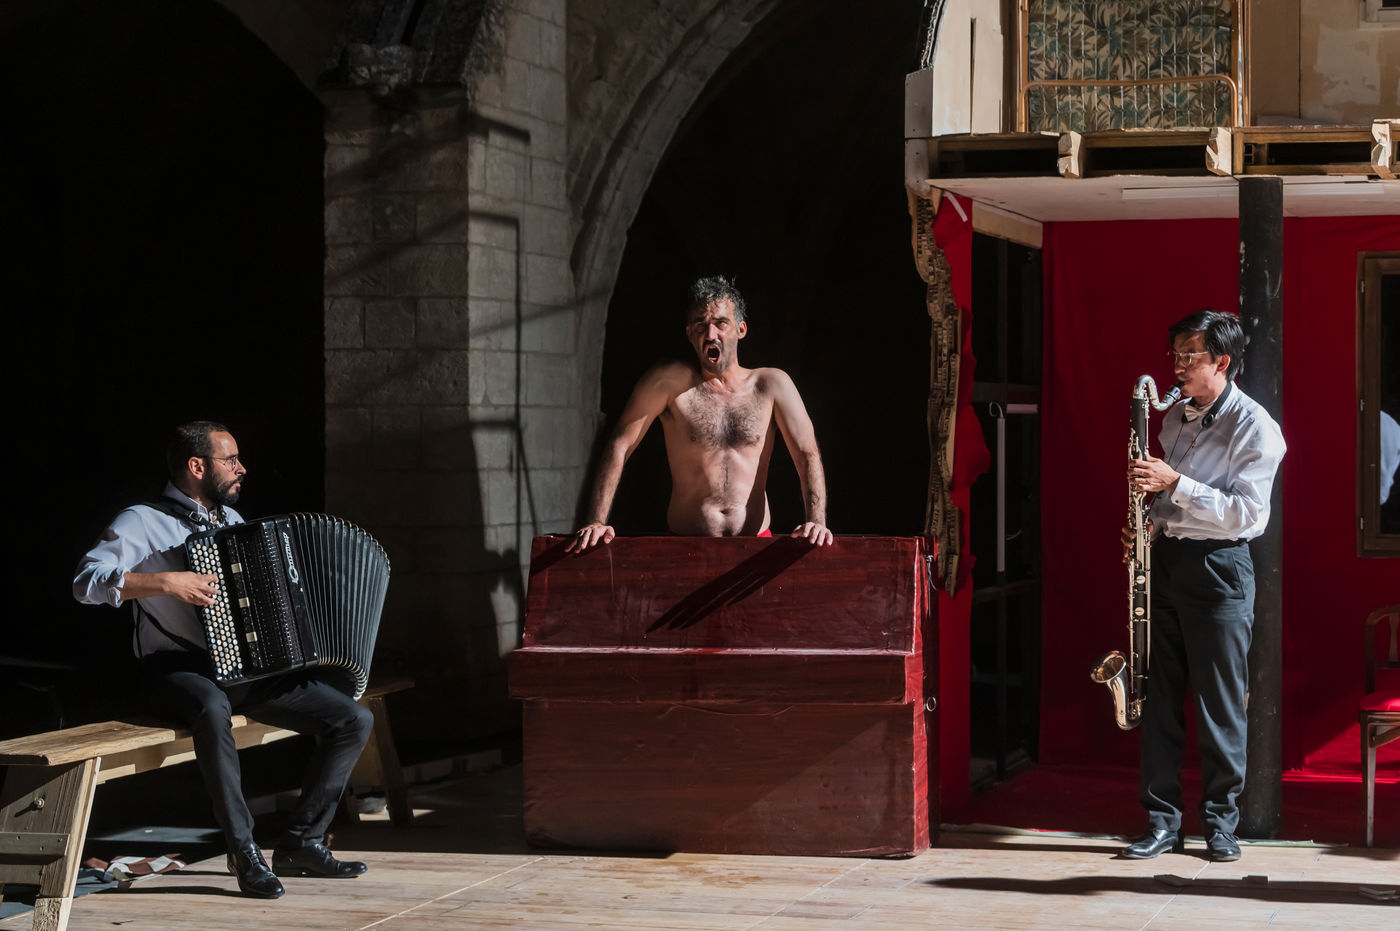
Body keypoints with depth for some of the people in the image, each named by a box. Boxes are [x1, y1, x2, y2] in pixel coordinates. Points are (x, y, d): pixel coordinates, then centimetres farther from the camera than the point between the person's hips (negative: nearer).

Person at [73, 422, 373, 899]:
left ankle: (301, 842, -2)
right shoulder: (144, 522, -4)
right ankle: (244, 851, -31)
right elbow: (87, 581, -18)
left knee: (355, 719, -9)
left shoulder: (231, 520, 19)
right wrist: (165, 582, -26)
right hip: (180, 671, -7)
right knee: (213, 708, -43)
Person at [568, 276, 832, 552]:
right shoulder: (670, 381, 2)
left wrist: (816, 520, -13)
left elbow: (807, 455, 5)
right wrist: (596, 521, -10)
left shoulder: (770, 384, 9)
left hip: (755, 543, 1)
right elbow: (619, 446, 1)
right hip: (684, 547, -1)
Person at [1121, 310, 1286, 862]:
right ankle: (1162, 821, 10)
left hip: (1218, 569, -7)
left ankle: (1220, 822, 10)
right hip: (1165, 561, 7)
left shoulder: (1254, 428, -9)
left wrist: (1174, 482, -22)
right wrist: (1146, 525, 6)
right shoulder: (1176, 418, 14)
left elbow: (1246, 512, -18)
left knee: (1219, 702, -2)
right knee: (1158, 696, 5)